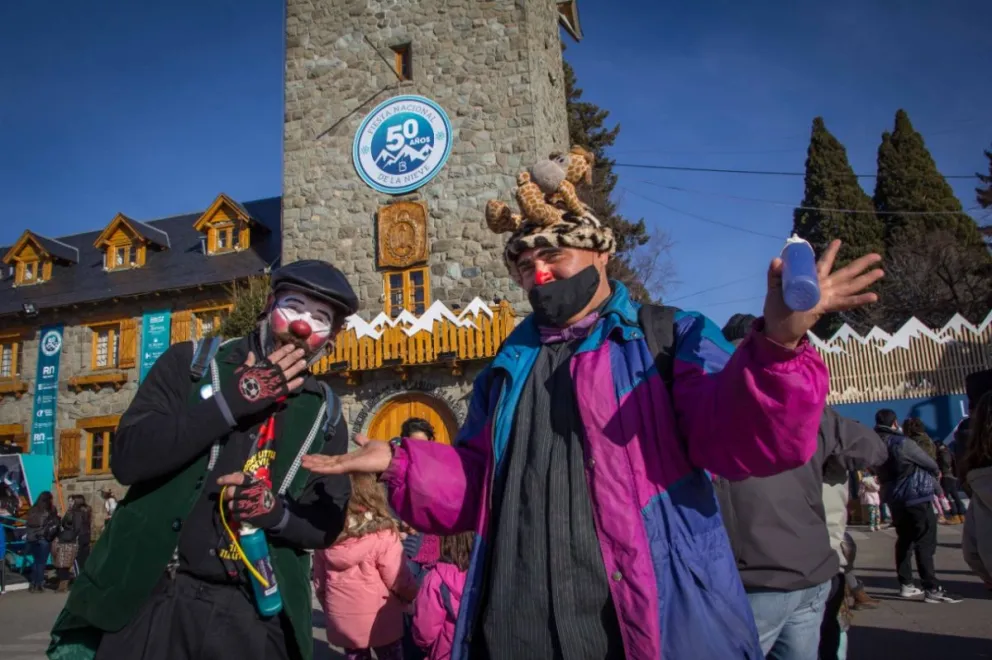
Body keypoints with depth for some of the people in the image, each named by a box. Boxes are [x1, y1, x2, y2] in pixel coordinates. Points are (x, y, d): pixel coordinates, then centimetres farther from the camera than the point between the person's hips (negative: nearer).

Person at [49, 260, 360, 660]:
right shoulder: (192, 363, 0)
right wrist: (234, 399, -17)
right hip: (150, 597, -1)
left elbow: (328, 523, 5)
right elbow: (128, 458, -12)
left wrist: (276, 509, -16)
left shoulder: (325, 413, 5)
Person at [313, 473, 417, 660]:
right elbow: (398, 580, -13)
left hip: (342, 621, 4)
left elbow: (319, 581, 5)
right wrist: (415, 596, 6)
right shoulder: (382, 534, -19)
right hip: (379, 620, -4)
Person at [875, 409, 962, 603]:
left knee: (904, 540, 15)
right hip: (915, 497, -8)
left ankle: (906, 585, 19)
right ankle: (932, 589, -6)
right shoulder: (902, 442, -19)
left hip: (894, 499, 8)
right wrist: (933, 476, 16)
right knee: (925, 543, -5)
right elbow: (931, 464, -8)